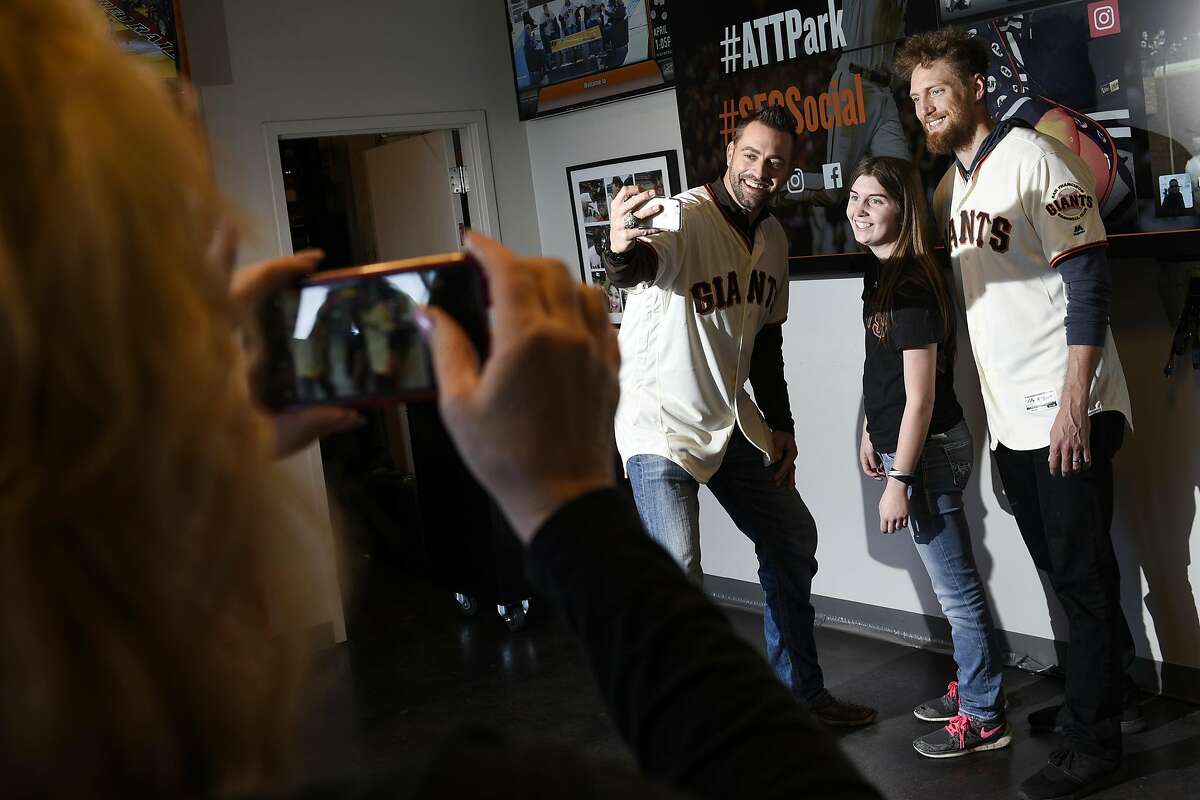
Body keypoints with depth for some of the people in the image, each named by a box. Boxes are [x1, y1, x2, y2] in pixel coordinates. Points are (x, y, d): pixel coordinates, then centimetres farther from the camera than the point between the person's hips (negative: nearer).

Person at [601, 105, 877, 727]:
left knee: (792, 541, 17)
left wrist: (781, 425, 12)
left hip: (730, 419, 8)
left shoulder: (773, 238, 4)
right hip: (660, 422, -8)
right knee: (678, 581, -19)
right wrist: (620, 250, -67)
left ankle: (802, 693, 34)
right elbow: (633, 270, -44)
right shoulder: (682, 220, -21)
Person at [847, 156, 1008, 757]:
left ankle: (983, 718, 15)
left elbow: (920, 396, -21)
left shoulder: (912, 285, -20)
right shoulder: (880, 274, 9)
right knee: (953, 581, 20)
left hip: (929, 452, -10)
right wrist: (870, 431, 20)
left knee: (957, 588, 2)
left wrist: (900, 481, -19)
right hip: (906, 445, 10)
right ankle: (970, 686, 35)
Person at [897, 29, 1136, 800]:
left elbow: (1089, 279, -16)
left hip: (1067, 412, -8)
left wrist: (1074, 401, -21)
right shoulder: (953, 179, 12)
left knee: (1082, 574, -1)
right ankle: (1098, 693, 34)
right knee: (1060, 566, 18)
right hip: (1012, 416, 8)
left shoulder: (1031, 156, -12)